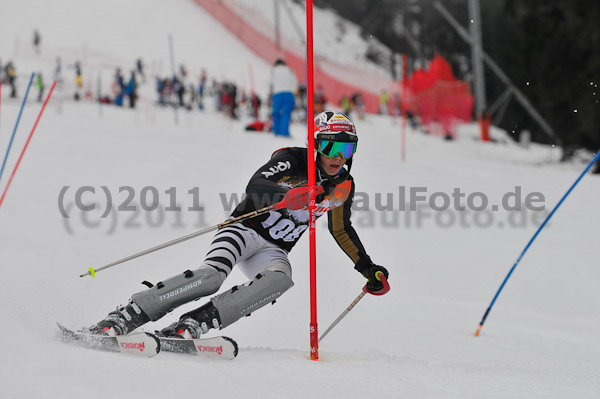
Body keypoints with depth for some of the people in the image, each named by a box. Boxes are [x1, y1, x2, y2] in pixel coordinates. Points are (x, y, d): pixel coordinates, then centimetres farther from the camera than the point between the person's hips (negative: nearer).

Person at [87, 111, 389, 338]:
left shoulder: (343, 186, 3)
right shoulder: (293, 160, -15)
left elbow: (342, 230, 22)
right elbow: (255, 186, -32)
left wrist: (367, 268, 20)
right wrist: (286, 196, -52)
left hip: (273, 251, 5)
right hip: (246, 230, -5)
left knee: (281, 280, -32)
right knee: (212, 275, -34)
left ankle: (194, 323, -39)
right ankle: (124, 317, -29)